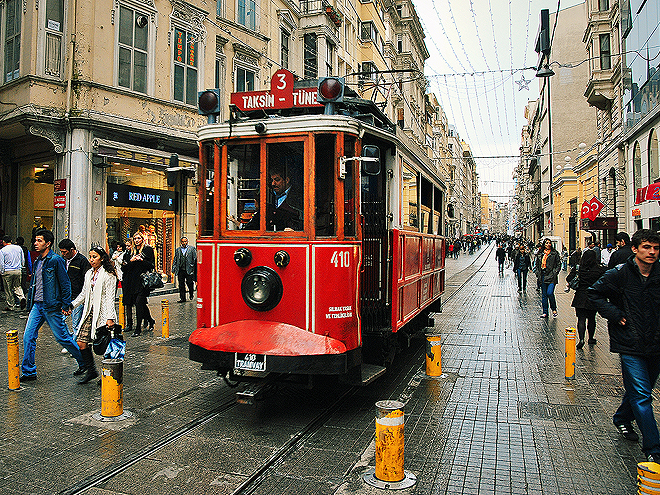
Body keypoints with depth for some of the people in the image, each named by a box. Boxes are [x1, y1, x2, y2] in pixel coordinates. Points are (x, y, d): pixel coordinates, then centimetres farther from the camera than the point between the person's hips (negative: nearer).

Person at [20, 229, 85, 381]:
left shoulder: (56, 260, -11)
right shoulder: (37, 262, 13)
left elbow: (65, 283, -11)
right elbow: (34, 284, 21)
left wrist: (66, 305, -13)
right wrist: (30, 302, 16)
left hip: (51, 306, -7)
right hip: (36, 305, 7)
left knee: (62, 337, 1)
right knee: (28, 337, 2)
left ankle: (84, 363, 18)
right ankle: (28, 371, 12)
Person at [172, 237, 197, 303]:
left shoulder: (192, 249, 5)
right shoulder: (178, 250, 15)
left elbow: (195, 259, 1)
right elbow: (175, 260, 17)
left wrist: (194, 268, -7)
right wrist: (173, 269, 9)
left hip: (189, 270, -3)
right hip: (180, 270, 3)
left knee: (189, 282, -7)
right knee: (181, 285, 3)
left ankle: (191, 294, 20)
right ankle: (182, 298, 11)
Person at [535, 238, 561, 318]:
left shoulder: (554, 253, 2)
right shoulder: (540, 253, 11)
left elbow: (559, 264, 3)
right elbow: (537, 264, 18)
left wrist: (555, 273, -8)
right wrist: (538, 273, 7)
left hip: (551, 276, -4)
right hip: (543, 276, 4)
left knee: (550, 293, -15)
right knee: (544, 295, 6)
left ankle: (554, 309, 7)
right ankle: (545, 312, 13)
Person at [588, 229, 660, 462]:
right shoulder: (620, 274, -11)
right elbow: (594, 292, -1)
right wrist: (615, 315, -10)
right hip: (630, 345, -5)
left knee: (641, 389, 20)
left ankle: (622, 418, 45)